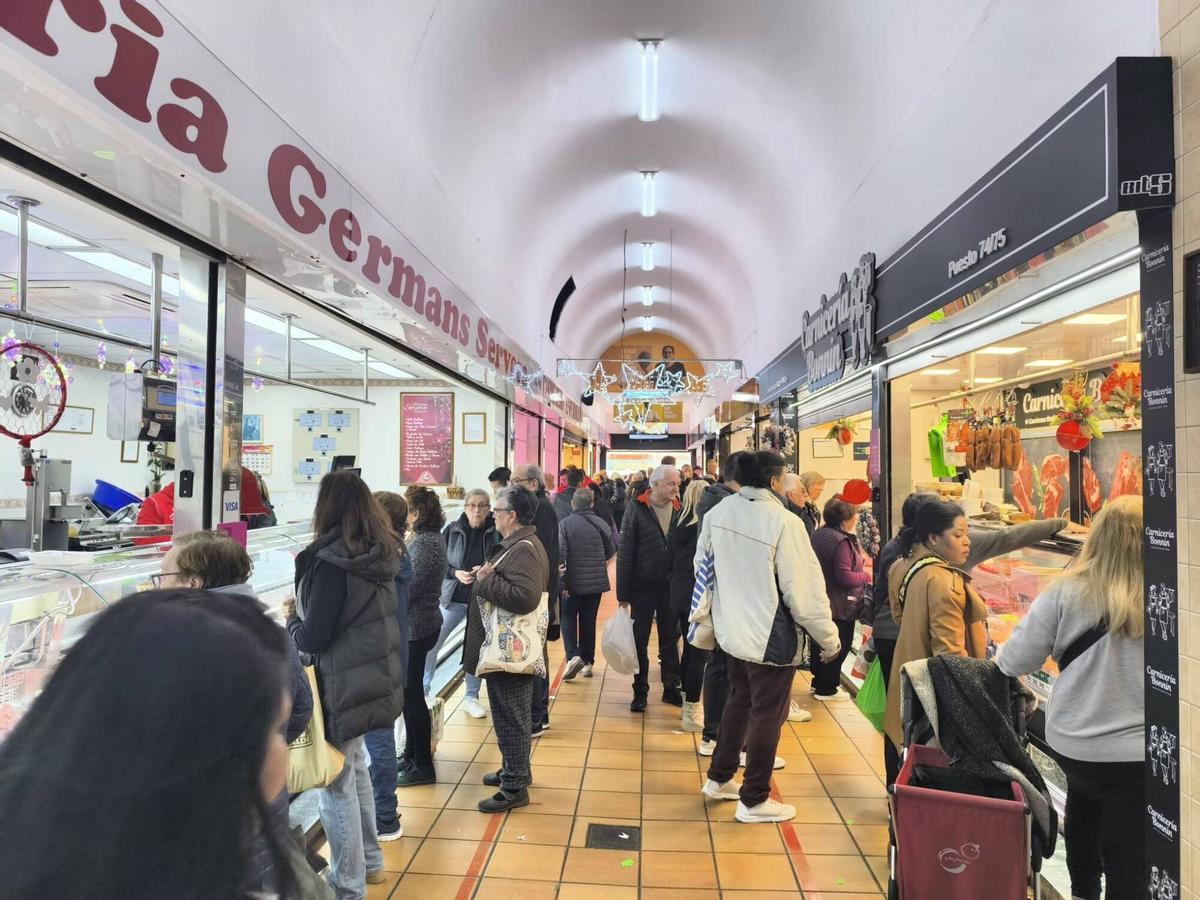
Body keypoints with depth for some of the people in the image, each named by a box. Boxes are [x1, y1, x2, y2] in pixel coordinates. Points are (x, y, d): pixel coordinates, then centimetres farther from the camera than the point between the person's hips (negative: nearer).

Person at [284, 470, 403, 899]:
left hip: (342, 685, -8)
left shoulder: (332, 560, -22)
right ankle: (369, 860, 39)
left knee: (335, 781, 7)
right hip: (373, 676, 8)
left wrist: (291, 616, 0)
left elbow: (311, 639, -19)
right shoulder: (380, 552, 2)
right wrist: (307, 607, 13)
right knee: (353, 767, 24)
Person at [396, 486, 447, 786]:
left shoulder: (424, 542, -20)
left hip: (415, 627, -10)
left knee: (411, 693, 0)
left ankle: (422, 765, 11)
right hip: (422, 623, 10)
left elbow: (410, 588, -23)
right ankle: (412, 753, 33)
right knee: (410, 691, 19)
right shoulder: (431, 538, 11)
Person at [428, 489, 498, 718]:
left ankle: (471, 697, 27)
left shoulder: (496, 533, -8)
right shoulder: (452, 530, -3)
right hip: (454, 598, 1)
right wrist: (456, 573, -16)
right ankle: (423, 691, 25)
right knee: (431, 644, 4)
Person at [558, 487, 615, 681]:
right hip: (596, 581, 3)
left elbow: (560, 553, -14)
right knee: (589, 621, 14)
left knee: (568, 619, 11)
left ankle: (573, 656, -8)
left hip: (573, 581, -3)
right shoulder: (601, 523, -2)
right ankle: (588, 662, 19)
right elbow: (611, 550, 4)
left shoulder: (565, 524, -10)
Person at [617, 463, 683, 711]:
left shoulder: (679, 510, 0)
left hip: (671, 587, 3)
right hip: (643, 586, -2)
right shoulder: (637, 509, -9)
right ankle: (640, 691, 23)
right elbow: (625, 553, -8)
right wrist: (623, 592, -9)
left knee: (670, 640, 15)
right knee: (640, 642, 10)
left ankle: (671, 688, 29)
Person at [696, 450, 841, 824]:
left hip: (732, 630, 7)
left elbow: (702, 563, 7)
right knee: (767, 715, 10)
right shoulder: (784, 523, -23)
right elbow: (804, 589, -20)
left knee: (738, 702, 25)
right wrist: (829, 638, -6)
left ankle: (718, 779, 37)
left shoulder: (718, 512, -4)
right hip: (771, 637, -7)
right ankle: (754, 800, 24)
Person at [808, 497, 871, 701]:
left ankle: (819, 681, 32)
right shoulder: (842, 541, -24)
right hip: (840, 604, -9)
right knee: (839, 646, 4)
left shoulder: (819, 533, 6)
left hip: (820, 599, 9)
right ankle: (827, 689, 13)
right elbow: (844, 576, -26)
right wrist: (866, 576, -10)